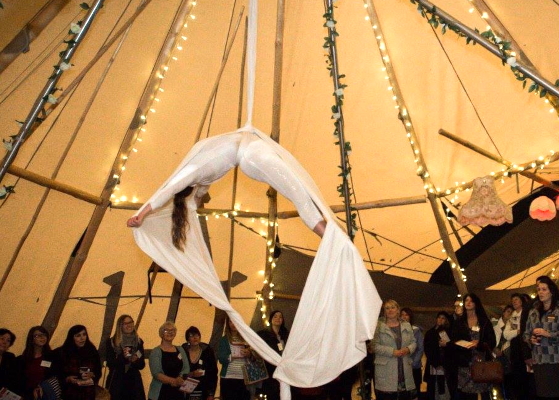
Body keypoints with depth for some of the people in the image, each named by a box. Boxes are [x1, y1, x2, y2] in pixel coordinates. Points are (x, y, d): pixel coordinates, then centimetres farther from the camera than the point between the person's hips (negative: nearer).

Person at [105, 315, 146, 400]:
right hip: (116, 382, -2)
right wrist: (123, 356, -22)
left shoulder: (139, 342, 7)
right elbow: (110, 363, -8)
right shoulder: (111, 342, -2)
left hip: (134, 382, 3)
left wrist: (135, 361, -13)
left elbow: (142, 365, 7)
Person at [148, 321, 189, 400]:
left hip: (178, 393, 4)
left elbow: (186, 368, 4)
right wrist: (173, 381, -27)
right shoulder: (156, 352, -2)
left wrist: (179, 379, -16)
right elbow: (156, 373, -13)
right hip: (160, 393, -4)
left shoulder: (180, 350, 11)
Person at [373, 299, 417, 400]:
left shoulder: (407, 326, 16)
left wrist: (408, 349, -7)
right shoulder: (379, 326, 0)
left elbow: (413, 342, 15)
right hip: (386, 369, -4)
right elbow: (375, 345, -7)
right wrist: (392, 352, -14)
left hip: (405, 367, 4)